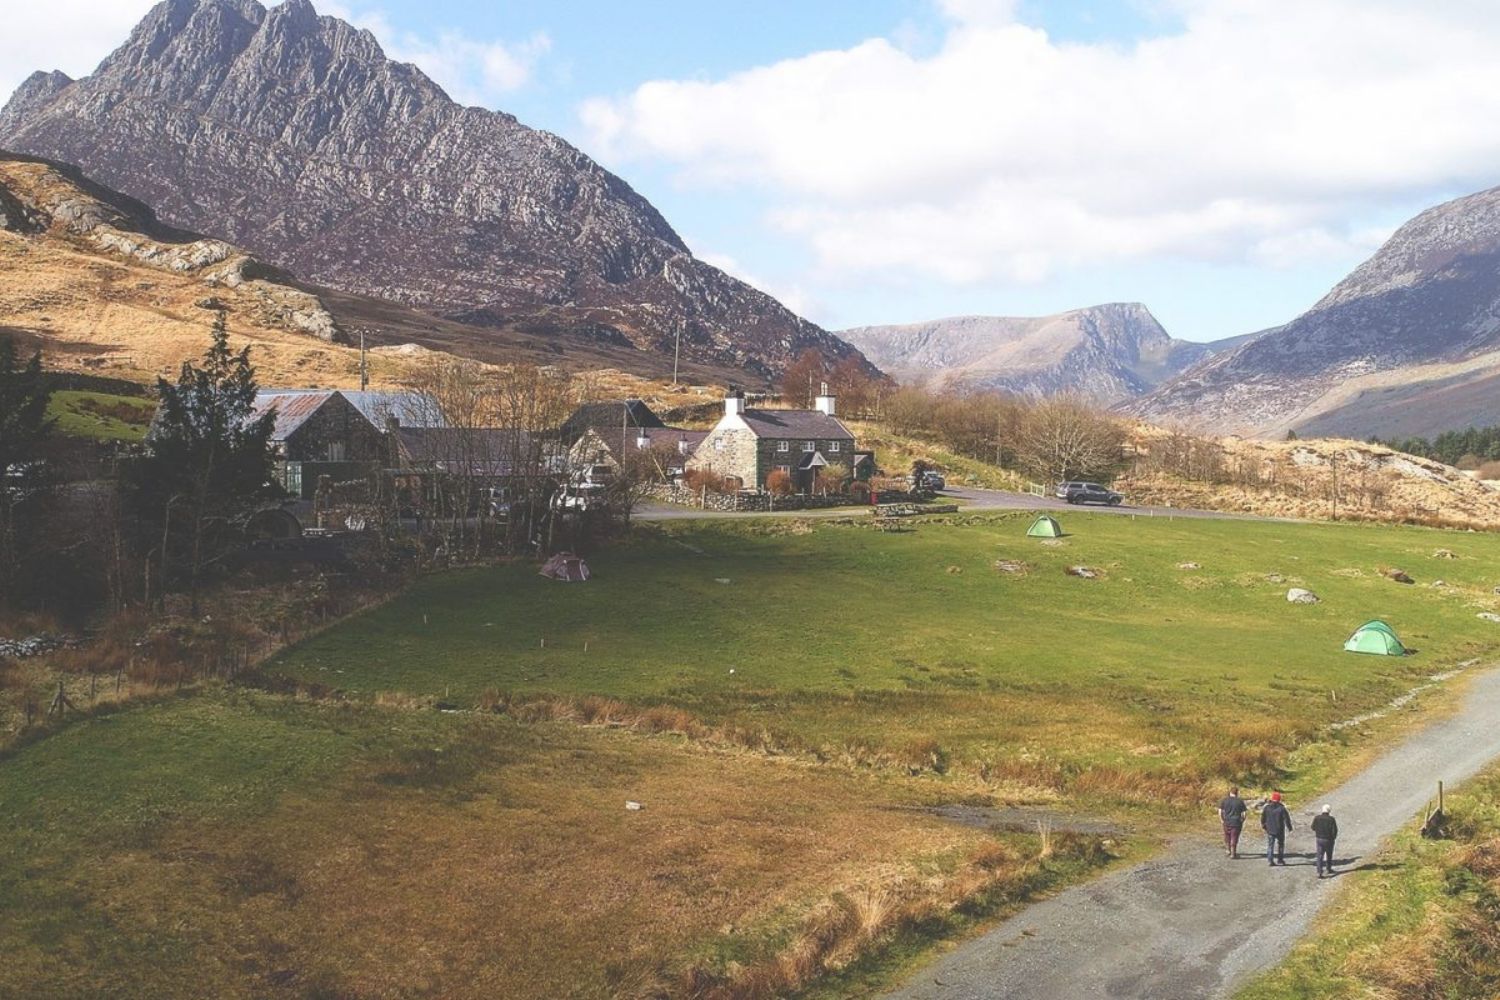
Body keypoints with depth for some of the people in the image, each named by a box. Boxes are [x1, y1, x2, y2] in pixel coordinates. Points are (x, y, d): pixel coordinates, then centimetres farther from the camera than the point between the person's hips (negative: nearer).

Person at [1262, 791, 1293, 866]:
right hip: (1280, 830, -2)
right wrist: (1289, 827, 5)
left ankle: (1270, 860, 1)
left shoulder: (1267, 807, -4)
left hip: (1270, 830, 2)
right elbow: (1286, 818, -11)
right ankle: (1280, 860, 18)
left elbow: (1263, 818, 6)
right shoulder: (1281, 808, -13)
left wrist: (1263, 825, 22)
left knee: (1270, 845, 8)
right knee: (1280, 845, 15)